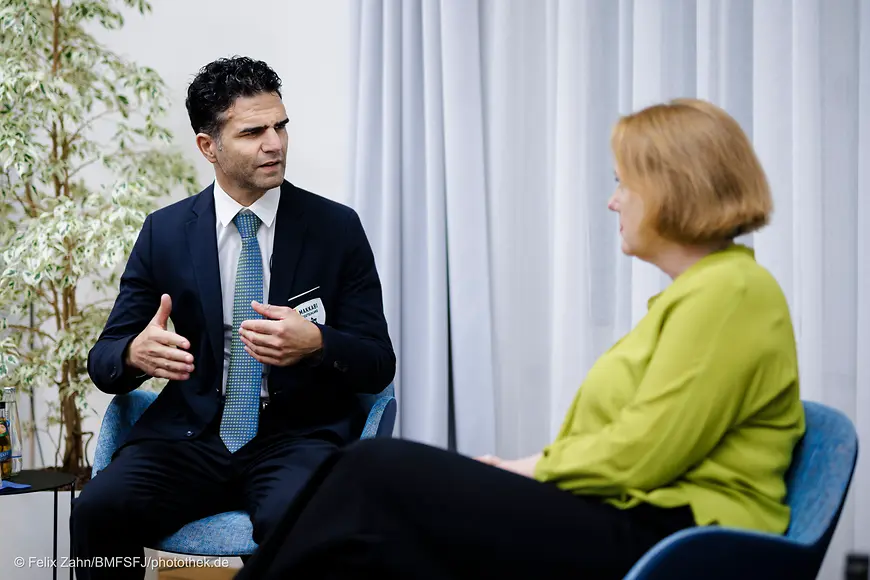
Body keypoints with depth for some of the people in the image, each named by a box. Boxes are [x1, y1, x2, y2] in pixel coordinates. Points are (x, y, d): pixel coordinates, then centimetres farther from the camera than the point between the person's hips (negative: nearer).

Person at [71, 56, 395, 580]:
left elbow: (378, 364, 3)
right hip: (193, 435, 2)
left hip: (299, 435, -2)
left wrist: (316, 343, -20)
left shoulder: (337, 227, 3)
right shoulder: (165, 232, 6)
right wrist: (136, 353, -18)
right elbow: (104, 358, 8)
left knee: (292, 518, -36)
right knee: (99, 509, -28)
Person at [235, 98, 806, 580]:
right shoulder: (700, 291, 21)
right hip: (629, 519, 10)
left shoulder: (730, 293, -11)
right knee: (376, 470, -5)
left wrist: (527, 470, -5)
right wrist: (528, 468, 4)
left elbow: (640, 455, -18)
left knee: (379, 477, -18)